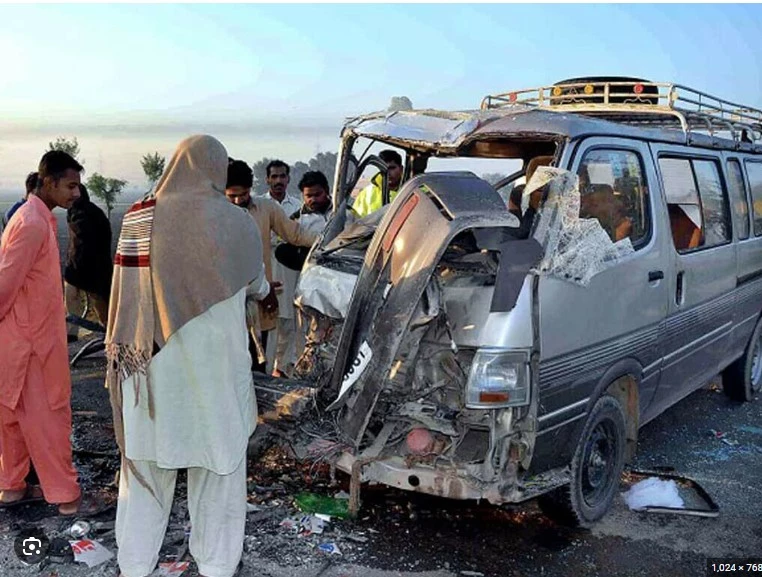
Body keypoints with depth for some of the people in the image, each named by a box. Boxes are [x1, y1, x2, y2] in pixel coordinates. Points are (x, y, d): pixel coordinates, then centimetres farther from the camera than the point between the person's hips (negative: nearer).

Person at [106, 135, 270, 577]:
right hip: (217, 364, -1)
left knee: (147, 459, 15)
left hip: (153, 362, 1)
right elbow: (257, 284, 10)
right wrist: (265, 290, 34)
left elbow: (125, 291, -3)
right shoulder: (236, 222, -6)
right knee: (218, 462, 13)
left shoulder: (140, 218, -5)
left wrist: (120, 351, 10)